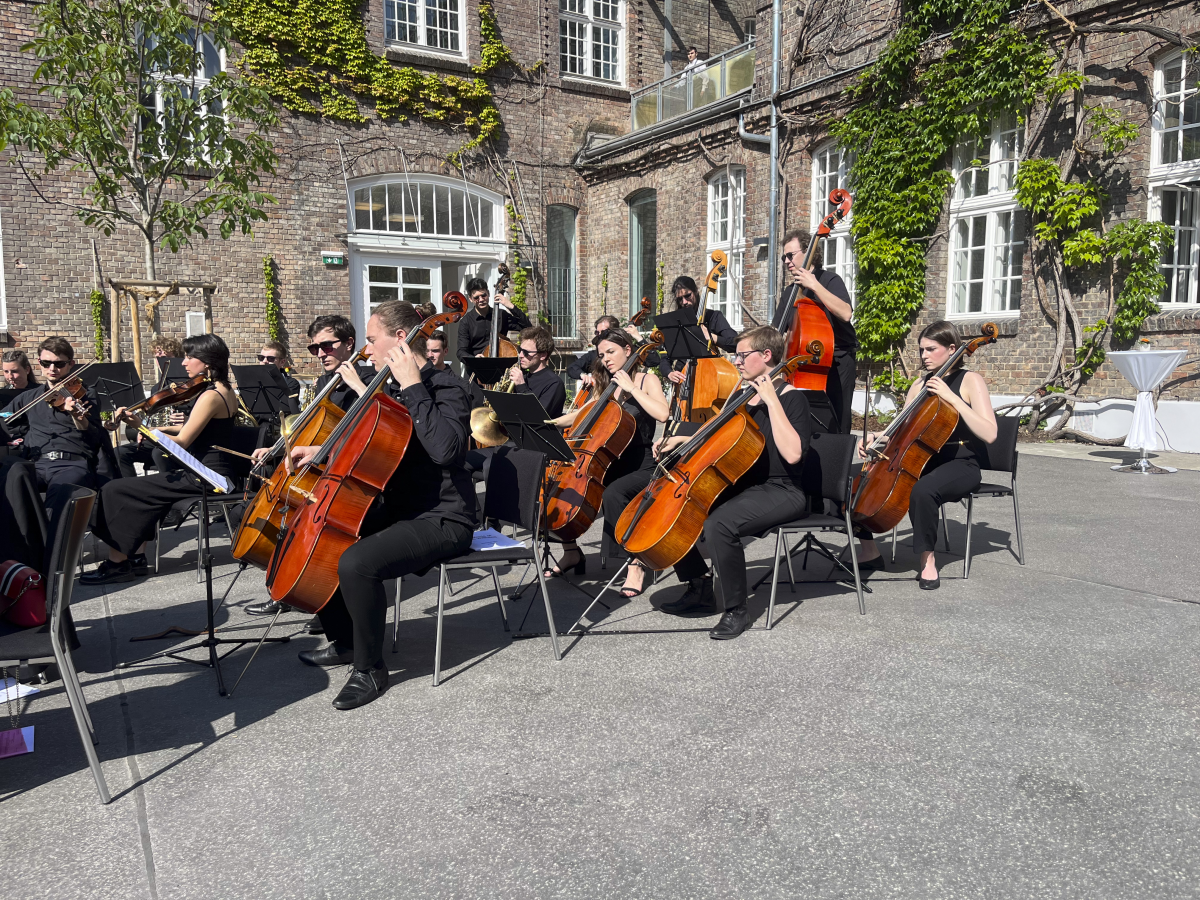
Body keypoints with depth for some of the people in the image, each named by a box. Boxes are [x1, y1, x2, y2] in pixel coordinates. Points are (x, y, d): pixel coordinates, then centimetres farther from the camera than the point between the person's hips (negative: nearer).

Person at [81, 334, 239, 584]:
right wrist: (163, 430, 8)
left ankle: (117, 562, 4)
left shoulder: (211, 396, -20)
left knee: (114, 491, -4)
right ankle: (136, 556, 20)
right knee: (139, 489, 25)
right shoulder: (226, 392, 10)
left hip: (203, 476, -10)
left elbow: (180, 443, -21)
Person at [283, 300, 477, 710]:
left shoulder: (446, 387, -16)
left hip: (441, 520, -10)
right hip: (397, 510, 10)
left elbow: (445, 448, -36)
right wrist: (323, 451, 11)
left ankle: (370, 669, -8)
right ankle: (345, 642, 25)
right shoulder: (393, 389, 11)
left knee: (356, 563, -31)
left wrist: (413, 386, -29)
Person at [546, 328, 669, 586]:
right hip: (608, 463, 6)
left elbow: (662, 414, -19)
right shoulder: (604, 385, 15)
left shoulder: (647, 380, -1)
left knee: (612, 493, -36)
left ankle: (635, 565, -22)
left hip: (640, 467, -6)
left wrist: (631, 388, -17)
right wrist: (548, 423, 2)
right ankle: (571, 552, 4)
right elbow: (582, 415, 17)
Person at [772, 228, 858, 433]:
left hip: (837, 360, -6)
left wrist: (814, 285, -24)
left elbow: (846, 313, -25)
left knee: (834, 426, -11)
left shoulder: (829, 280, -5)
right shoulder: (790, 292, 14)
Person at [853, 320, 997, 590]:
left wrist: (952, 398, -23)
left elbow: (989, 434, -19)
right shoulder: (920, 384, 12)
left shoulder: (970, 380, -5)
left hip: (960, 465, -6)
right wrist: (877, 438, -5)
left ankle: (927, 560, -20)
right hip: (923, 460, 6)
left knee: (922, 490, -39)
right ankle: (869, 551, 1)